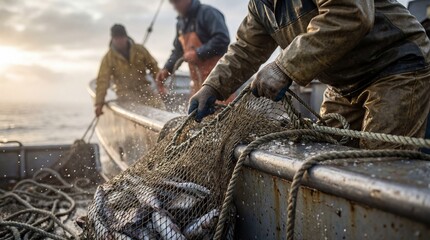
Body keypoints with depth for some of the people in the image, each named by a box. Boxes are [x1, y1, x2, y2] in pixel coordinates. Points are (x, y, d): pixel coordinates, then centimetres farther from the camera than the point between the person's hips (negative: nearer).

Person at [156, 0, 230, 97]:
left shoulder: (208, 13, -10)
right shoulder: (181, 22, 17)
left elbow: (222, 39, -21)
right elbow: (178, 50, 25)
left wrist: (198, 53, -19)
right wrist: (167, 68, 11)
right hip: (198, 80, 9)